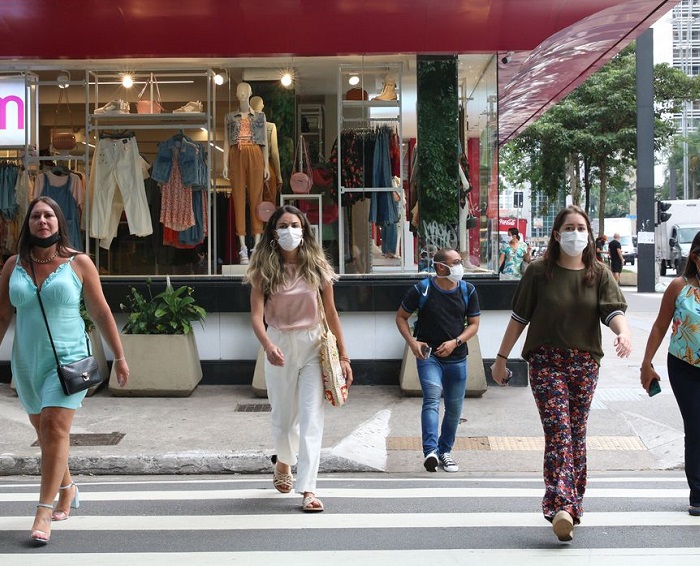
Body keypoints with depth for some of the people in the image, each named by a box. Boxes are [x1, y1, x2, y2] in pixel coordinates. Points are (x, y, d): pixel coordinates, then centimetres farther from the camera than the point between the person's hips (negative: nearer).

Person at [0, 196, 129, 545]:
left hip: (68, 359, -4)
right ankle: (67, 490, 35)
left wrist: (119, 356, 1)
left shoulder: (79, 263, -3)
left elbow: (101, 313, 0)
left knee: (56, 428, -14)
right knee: (43, 432, 13)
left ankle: (44, 513, -10)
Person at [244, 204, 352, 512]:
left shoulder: (317, 267, 0)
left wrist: (343, 356, 4)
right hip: (279, 346, 0)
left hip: (312, 345, 0)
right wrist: (268, 346, -32)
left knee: (312, 417, -7)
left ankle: (308, 488, -6)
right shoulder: (264, 270, -4)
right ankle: (283, 462, 44)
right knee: (283, 415, 14)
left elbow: (331, 313, 5)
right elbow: (256, 316, -13)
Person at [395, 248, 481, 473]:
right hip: (428, 355, -3)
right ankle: (430, 452, -29)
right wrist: (412, 342, -10)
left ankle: (445, 450, 28)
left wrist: (456, 342, -10)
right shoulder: (422, 290, -6)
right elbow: (401, 316, 4)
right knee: (432, 399, -21)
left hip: (456, 358, 4)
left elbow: (473, 324, 7)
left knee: (454, 408, 10)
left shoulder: (468, 291, 3)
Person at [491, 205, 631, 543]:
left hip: (585, 364, 3)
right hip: (546, 362, -2)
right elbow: (519, 318, 5)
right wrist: (501, 357, 6)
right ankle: (562, 506, -23)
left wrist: (623, 332, -30)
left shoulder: (599, 275, 6)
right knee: (558, 431, -14)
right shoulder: (539, 272, 1)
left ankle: (570, 504, 20)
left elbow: (614, 311, -8)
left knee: (576, 435, 9)